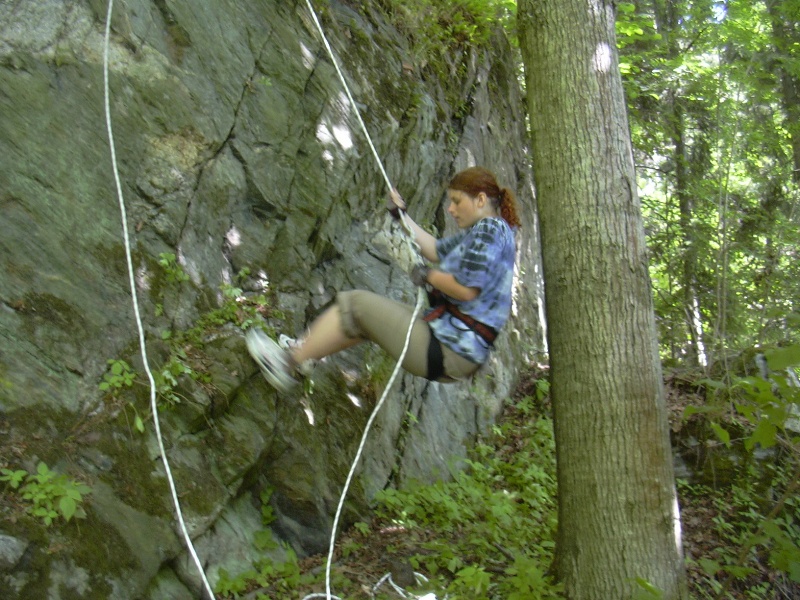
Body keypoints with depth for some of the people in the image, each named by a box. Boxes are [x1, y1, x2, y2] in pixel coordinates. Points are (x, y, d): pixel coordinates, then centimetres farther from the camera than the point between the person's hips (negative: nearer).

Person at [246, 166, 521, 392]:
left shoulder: (490, 229, -14)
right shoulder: (477, 232, 15)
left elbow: (466, 289, -25)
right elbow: (437, 251, 27)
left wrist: (427, 275, -9)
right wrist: (402, 215, 26)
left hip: (449, 351, -10)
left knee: (355, 304, -5)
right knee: (367, 313, 19)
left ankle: (289, 363, 5)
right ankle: (302, 351, 27)